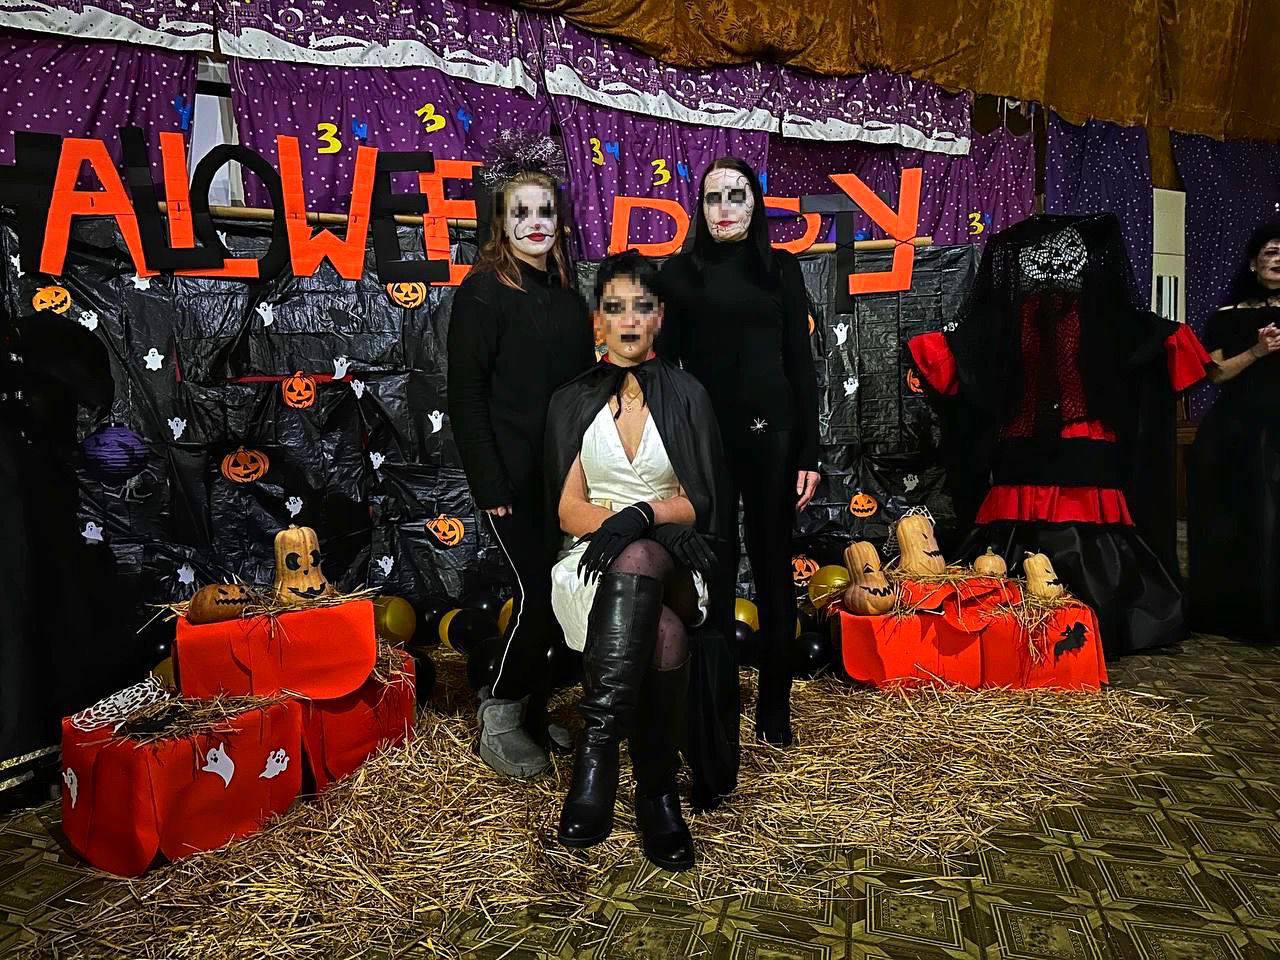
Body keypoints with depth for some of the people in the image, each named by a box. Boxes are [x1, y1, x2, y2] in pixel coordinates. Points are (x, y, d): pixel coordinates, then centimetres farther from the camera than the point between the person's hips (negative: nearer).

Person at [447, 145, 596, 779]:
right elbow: (466, 396, -10)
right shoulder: (483, 292, -6)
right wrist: (490, 486, -15)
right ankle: (499, 719, 14)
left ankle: (532, 712, 25)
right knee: (539, 591, -8)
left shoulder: (567, 292, 14)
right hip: (514, 476, -6)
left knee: (556, 591, 8)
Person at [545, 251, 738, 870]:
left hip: (670, 559, 0)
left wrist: (642, 516, -20)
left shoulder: (686, 395, 10)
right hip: (596, 560, 1)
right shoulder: (573, 401, 12)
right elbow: (568, 507, 4)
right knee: (662, 636, -36)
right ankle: (658, 793, -29)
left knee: (635, 562, -41)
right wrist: (612, 523, -18)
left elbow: (698, 502, 2)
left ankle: (598, 751, -45)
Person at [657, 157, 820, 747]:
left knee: (773, 569, 6)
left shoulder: (780, 268, 8)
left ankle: (774, 705, 19)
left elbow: (800, 362, 6)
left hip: (771, 434, 1)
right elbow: (665, 363, 5)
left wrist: (808, 455, 0)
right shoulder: (681, 272, 7)